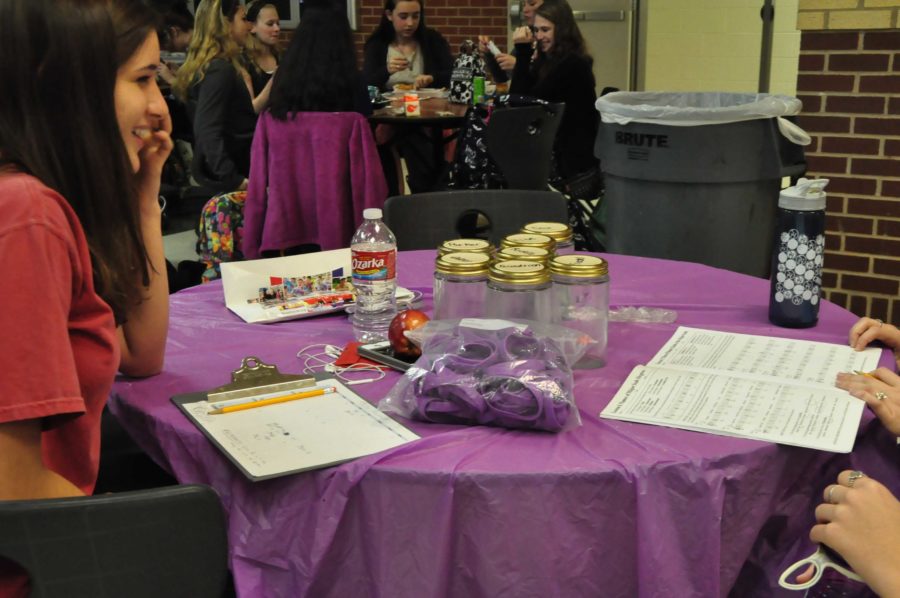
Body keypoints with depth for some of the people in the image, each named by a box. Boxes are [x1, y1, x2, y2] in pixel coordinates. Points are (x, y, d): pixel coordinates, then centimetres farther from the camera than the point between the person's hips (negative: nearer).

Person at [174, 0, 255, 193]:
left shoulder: (212, 66, 13)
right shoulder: (220, 69, -17)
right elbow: (208, 132, -25)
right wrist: (235, 180, -27)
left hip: (219, 174, 10)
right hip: (224, 180, -10)